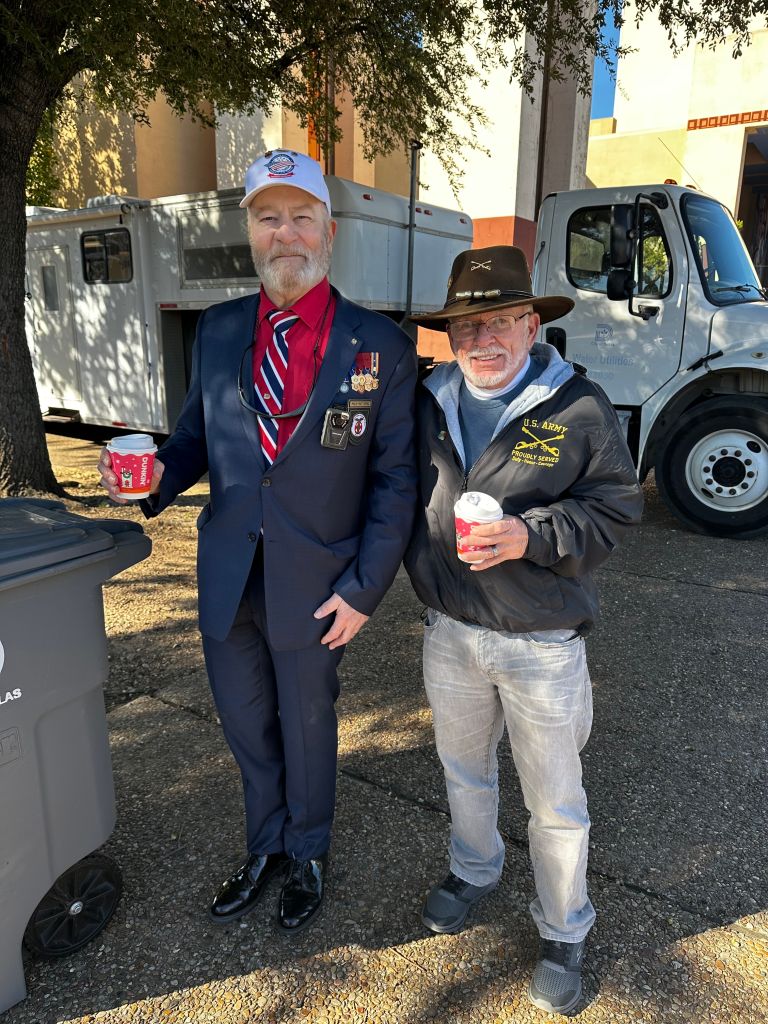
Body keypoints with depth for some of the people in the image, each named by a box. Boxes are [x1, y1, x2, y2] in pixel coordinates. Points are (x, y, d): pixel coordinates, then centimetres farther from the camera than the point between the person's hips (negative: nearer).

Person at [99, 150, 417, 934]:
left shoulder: (379, 345, -8)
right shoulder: (217, 330, 2)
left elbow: (395, 478, -8)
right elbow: (198, 432, 11)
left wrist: (365, 588, -12)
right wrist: (159, 471, -12)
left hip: (313, 584, -3)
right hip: (227, 576, 4)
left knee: (306, 729, 17)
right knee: (246, 726, 21)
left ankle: (306, 857, 46)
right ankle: (265, 848, 48)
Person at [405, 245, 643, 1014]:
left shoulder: (579, 408, -12)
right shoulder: (428, 404, -1)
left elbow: (616, 508, -9)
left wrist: (531, 535, -23)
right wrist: (422, 566, 0)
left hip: (542, 642, -3)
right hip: (450, 631, 4)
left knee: (554, 798, 13)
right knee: (464, 769, 25)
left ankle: (563, 933, 38)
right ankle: (474, 870, 53)